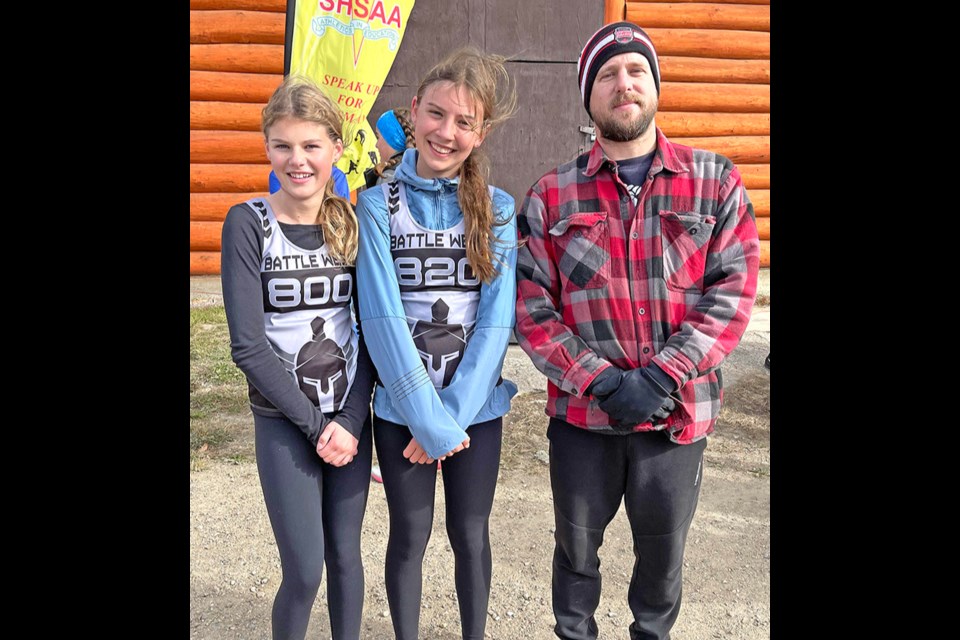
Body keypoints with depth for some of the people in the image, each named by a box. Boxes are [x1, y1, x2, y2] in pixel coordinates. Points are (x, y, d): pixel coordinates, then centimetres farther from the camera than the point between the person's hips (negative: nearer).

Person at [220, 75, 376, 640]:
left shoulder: (352, 224, 1)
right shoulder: (249, 224, -8)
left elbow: (368, 331, 0)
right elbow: (248, 345, -12)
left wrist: (349, 419, -10)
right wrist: (314, 423, -13)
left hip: (350, 417, 3)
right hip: (283, 421, -3)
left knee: (345, 553, 13)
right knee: (304, 569, 1)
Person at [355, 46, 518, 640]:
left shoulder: (497, 208, -2)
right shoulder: (378, 205, -6)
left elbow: (497, 320, -7)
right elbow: (382, 318, -13)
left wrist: (454, 415, -13)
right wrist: (429, 419, -16)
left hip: (477, 407, 1)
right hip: (400, 407, -1)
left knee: (471, 533, 15)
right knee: (410, 537, 13)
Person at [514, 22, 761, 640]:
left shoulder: (715, 181, 0)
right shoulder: (551, 196, -1)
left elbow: (733, 291, -6)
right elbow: (532, 309, -5)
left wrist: (661, 378, -16)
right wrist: (604, 382, -15)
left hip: (678, 412, 1)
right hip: (583, 413, 0)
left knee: (663, 549, 18)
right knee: (577, 545, 18)